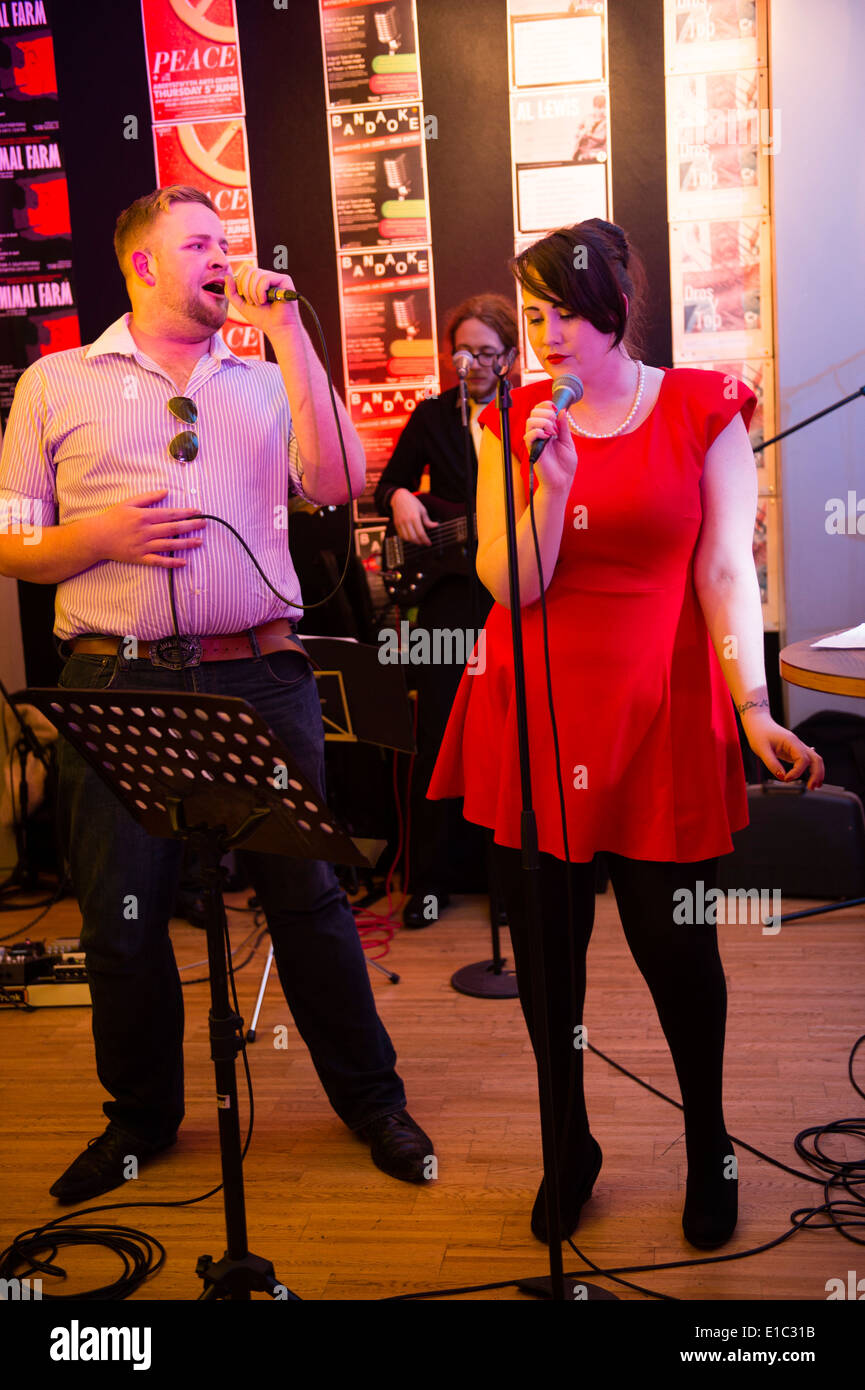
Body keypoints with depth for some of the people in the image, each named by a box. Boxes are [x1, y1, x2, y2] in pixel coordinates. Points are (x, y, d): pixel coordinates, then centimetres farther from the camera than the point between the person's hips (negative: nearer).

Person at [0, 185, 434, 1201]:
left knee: (308, 896, 6)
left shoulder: (268, 382, 14)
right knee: (121, 917, 8)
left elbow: (339, 482, -4)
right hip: (118, 683, 0)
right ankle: (142, 1114, 31)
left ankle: (370, 1098, 25)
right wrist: (100, 535, -13)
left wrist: (288, 331, -3)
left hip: (258, 675, 1)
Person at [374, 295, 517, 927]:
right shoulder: (433, 415, 10)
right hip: (448, 594, 2)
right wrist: (400, 499, -6)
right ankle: (433, 878, 15)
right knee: (441, 737, 3)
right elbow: (388, 483, 16)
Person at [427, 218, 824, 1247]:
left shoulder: (703, 411, 1)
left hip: (659, 718, -2)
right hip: (532, 718, 2)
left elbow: (725, 570, -5)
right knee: (544, 949, 8)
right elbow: (511, 586, -2)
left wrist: (754, 709, -15)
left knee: (675, 945, 5)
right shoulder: (511, 422, 6)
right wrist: (549, 481, -16)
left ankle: (708, 1148, 31)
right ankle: (569, 1145, 31)